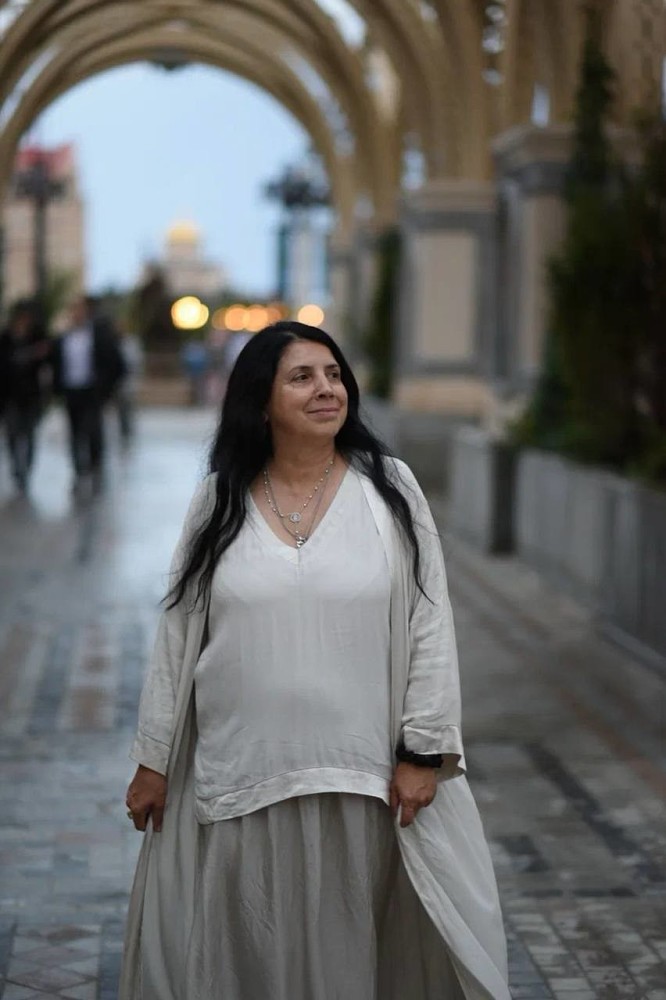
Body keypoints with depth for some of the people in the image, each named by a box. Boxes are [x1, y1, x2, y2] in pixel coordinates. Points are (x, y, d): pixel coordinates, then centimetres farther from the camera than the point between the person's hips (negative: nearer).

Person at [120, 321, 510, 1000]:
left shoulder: (389, 488, -1)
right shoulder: (218, 501, 2)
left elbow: (430, 625, -2)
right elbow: (177, 637, 6)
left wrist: (421, 752, -6)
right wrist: (152, 760, 6)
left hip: (361, 769, -1)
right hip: (239, 776, 1)